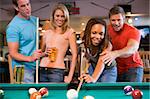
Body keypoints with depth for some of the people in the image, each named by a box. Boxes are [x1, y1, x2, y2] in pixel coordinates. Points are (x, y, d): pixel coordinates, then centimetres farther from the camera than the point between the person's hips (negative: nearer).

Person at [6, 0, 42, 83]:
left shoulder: (35, 20, 8)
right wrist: (30, 58, -31)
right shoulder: (13, 26, -15)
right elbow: (13, 53, -17)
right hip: (23, 69, -7)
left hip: (36, 67, 7)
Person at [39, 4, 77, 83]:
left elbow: (74, 54, -4)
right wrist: (44, 53, -2)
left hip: (57, 71, -4)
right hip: (42, 70, 4)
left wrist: (70, 76, -9)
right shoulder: (47, 33, 12)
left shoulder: (69, 32, 0)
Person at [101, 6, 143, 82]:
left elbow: (132, 48, -38)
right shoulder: (108, 29, -2)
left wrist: (115, 53, -57)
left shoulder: (133, 31, -19)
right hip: (116, 69, 4)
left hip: (133, 68, -4)